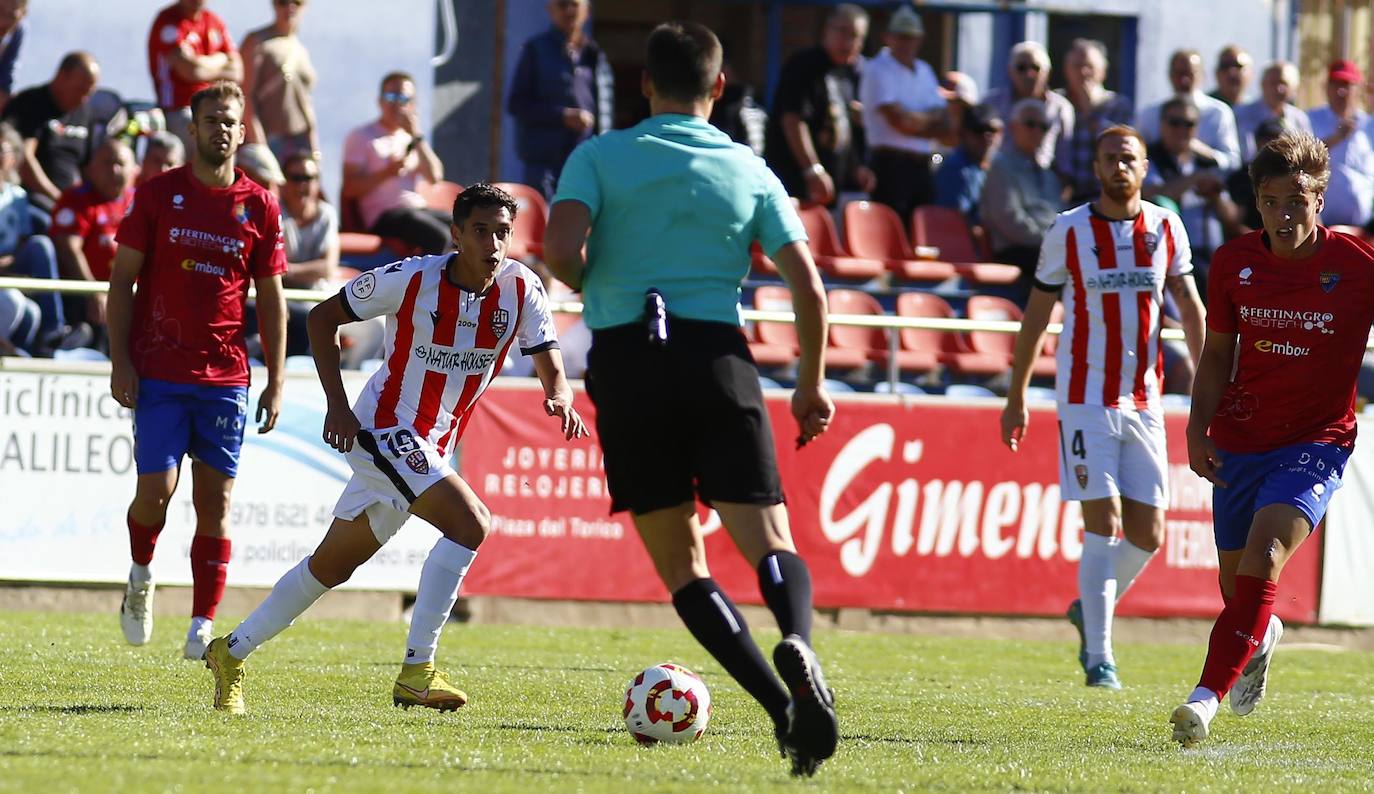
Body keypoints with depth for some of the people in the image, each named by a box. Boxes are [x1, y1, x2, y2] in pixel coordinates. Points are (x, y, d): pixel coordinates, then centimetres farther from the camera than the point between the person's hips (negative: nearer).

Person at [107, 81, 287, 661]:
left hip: (226, 376, 1)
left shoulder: (259, 207, 6)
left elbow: (271, 299, 11)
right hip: (158, 372, -1)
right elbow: (122, 279, 4)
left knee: (215, 499, -1)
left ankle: (203, 628, 4)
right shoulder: (157, 195, 2)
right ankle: (140, 575, 20)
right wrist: (120, 362, -6)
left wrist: (275, 383, 5)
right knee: (156, 488, -11)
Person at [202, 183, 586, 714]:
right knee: (470, 523, -25)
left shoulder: (520, 289, -4)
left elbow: (549, 364, -3)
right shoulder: (412, 280, -15)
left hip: (433, 447, 7)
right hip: (385, 430, -7)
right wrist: (337, 405, -14)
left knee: (332, 565, 15)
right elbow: (323, 317, -5)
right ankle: (416, 672, -22)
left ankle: (232, 652, 29)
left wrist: (560, 398, -28)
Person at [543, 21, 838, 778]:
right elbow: (808, 289, 6)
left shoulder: (600, 156, 5)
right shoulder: (750, 171, 11)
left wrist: (595, 288, 11)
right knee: (768, 540, -1)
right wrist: (812, 384, 19)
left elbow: (560, 250, -11)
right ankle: (798, 645, -36)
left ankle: (783, 705, -10)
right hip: (718, 353, 1)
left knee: (681, 565, 7)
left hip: (626, 356, -1)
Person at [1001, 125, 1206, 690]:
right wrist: (1016, 398, 7)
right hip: (1085, 396, -3)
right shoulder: (1069, 231, -1)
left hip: (1143, 399, 3)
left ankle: (1090, 610, 29)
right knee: (1103, 525, -11)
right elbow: (1037, 315, 6)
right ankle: (1099, 657, -6)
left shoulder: (1166, 228, 5)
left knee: (1147, 535, 2)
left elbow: (1189, 305, 12)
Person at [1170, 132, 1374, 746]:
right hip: (1239, 440, 4)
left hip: (1316, 442, -4)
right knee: (1236, 589, 12)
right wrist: (1198, 427, -1)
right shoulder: (1234, 263, -1)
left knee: (1264, 557, -26)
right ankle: (1261, 637, 50)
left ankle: (1208, 695, -29)